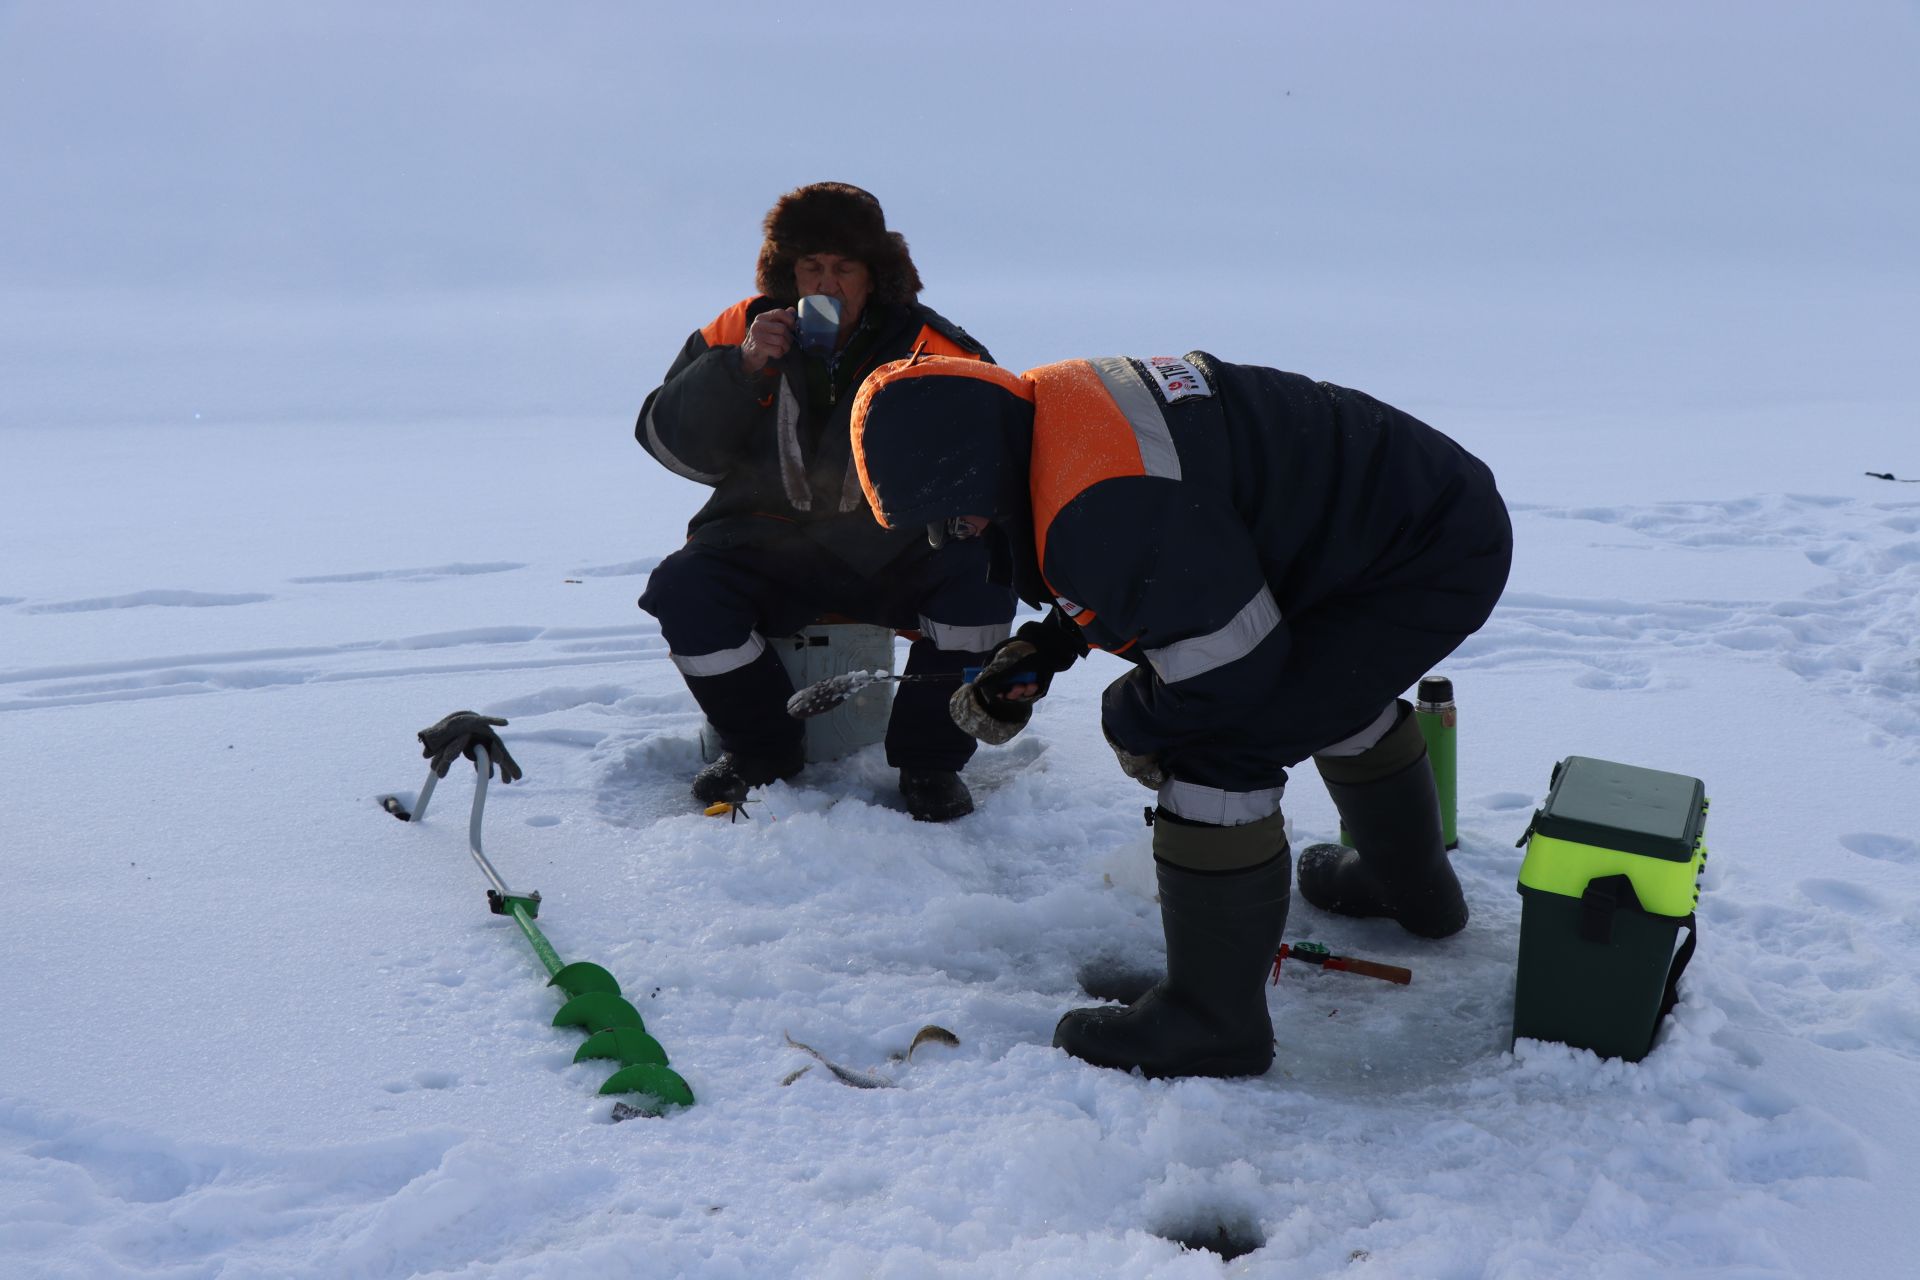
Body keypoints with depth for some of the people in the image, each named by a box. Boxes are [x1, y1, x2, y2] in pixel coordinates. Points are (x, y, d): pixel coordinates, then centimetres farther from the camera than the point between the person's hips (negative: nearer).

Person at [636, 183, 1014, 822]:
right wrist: (740, 369, -17)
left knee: (981, 573, -27)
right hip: (767, 547, 1)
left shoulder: (934, 348, -3)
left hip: (893, 557, -1)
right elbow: (674, 446, -2)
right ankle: (760, 748, 3)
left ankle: (927, 761, -6)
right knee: (682, 589, -24)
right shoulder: (740, 332, 1)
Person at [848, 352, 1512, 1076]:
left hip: (1432, 565, -11)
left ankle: (1212, 1022, 1)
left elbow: (1231, 660, -25)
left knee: (1216, 749, -14)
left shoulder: (1106, 503, -32)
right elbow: (1133, 577, 16)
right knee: (1334, 685, 35)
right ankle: (1412, 887, 59)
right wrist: (1038, 653, 5)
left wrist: (1130, 719, -7)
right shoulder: (1048, 411, 1)